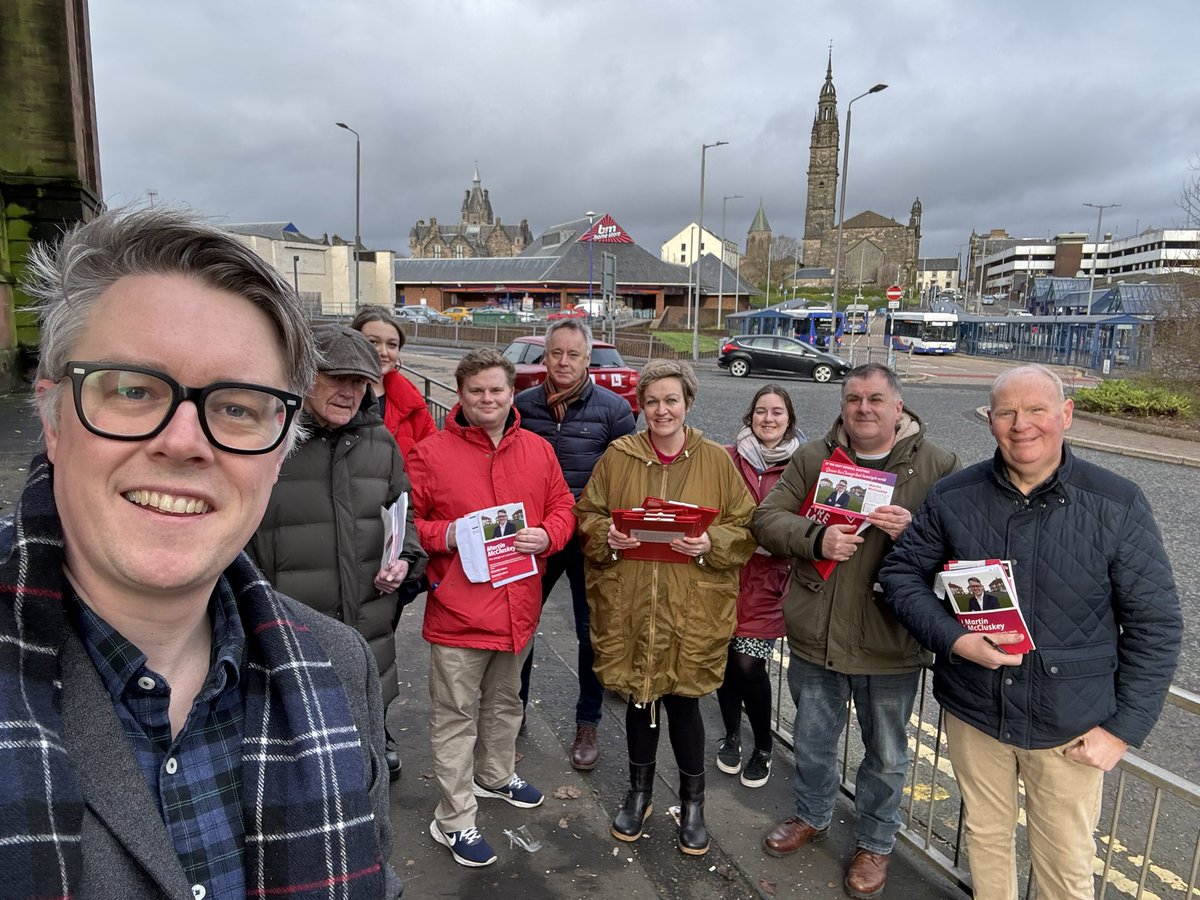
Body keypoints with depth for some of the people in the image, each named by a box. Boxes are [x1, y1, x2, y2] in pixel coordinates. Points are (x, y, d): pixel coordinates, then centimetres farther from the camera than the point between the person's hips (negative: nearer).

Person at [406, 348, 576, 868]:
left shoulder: (538, 450, 4)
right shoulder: (430, 454, -9)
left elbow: (561, 507, 9)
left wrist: (546, 536, -11)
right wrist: (446, 535, -23)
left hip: (519, 605, 5)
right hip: (458, 609, -4)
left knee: (504, 701, 25)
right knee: (456, 716, 7)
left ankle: (496, 775, 49)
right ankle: (453, 820, 23)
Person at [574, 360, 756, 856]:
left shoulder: (716, 460, 0)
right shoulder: (617, 456, 1)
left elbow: (745, 526, 2)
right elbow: (586, 515, 7)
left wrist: (711, 543, -16)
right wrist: (607, 535, -14)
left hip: (691, 609, -1)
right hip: (629, 604, 1)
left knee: (682, 699, 8)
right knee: (639, 696, 14)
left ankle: (692, 801, 33)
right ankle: (639, 792, 39)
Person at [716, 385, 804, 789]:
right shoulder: (729, 458, 2)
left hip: (769, 577, -2)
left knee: (749, 663, -5)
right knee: (725, 658, 8)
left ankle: (763, 747, 21)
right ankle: (732, 735, 34)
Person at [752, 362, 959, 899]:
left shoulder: (938, 466, -6)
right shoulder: (812, 458, 0)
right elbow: (767, 519, -4)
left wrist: (913, 531, -26)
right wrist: (816, 538, -21)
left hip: (891, 646, -2)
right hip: (816, 635, 2)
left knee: (886, 753, 18)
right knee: (813, 740, 22)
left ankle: (875, 842, 43)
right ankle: (812, 816, 49)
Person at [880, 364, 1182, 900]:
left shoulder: (1118, 505, -11)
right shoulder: (953, 498, -7)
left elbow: (1155, 625, -6)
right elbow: (902, 572, 0)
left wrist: (1123, 727, -7)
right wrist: (954, 639, -17)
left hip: (1071, 727, -1)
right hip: (972, 713, 2)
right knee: (984, 836, 22)